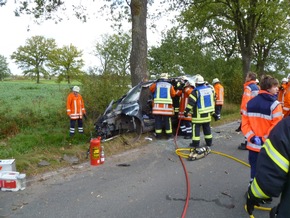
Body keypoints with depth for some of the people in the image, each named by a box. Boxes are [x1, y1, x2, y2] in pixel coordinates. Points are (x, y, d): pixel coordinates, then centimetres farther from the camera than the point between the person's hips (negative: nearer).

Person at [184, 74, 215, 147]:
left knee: (196, 128, 0)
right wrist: (212, 111, 23)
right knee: (207, 127, 17)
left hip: (198, 115, -6)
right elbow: (212, 101, 14)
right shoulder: (209, 89, 7)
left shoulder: (195, 91, -14)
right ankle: (209, 142, 25)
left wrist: (186, 111, -11)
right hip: (207, 113, 7)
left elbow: (191, 102, -18)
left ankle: (195, 143, 1)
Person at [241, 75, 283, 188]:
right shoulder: (274, 104, -14)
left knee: (254, 171, 17)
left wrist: (252, 137, -6)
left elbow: (244, 123, 1)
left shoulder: (250, 102, 5)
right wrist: (264, 140, -12)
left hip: (253, 146, 5)